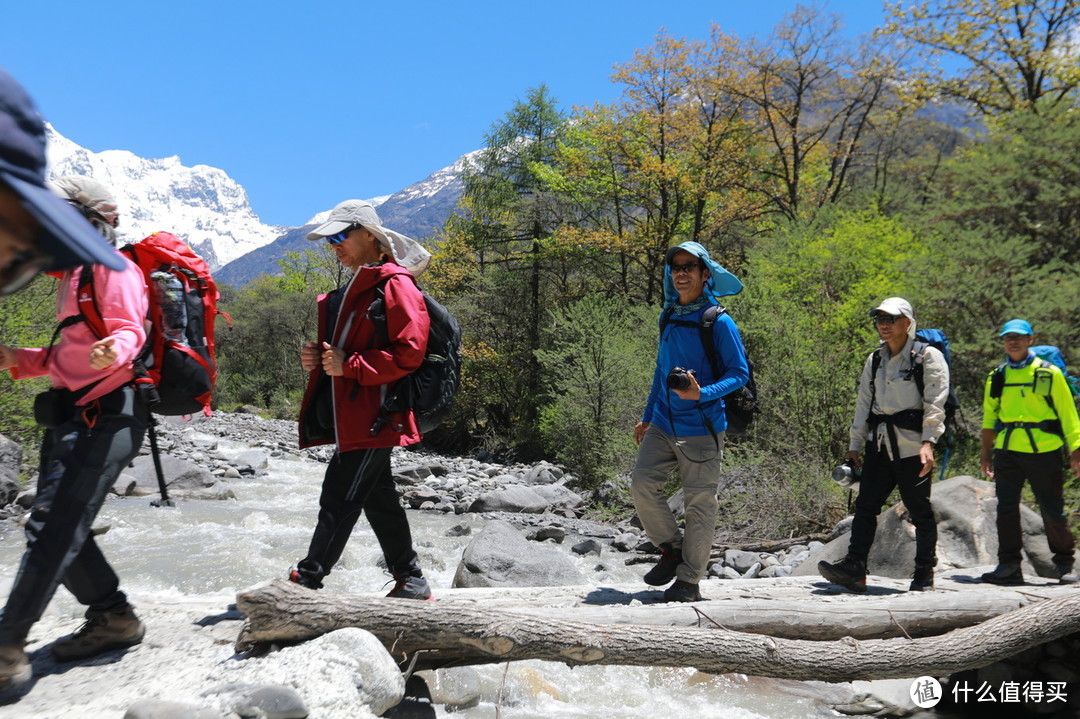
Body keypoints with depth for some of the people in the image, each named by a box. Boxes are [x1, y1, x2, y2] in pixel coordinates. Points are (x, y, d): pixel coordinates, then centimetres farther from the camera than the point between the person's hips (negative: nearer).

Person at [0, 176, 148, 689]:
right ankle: (113, 618, 20)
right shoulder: (73, 278, 25)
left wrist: (113, 351, -40)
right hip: (71, 414, 10)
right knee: (60, 529, 9)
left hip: (105, 413, -10)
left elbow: (129, 330, -18)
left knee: (53, 527, -13)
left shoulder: (112, 268, -5)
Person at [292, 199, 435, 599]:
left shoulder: (395, 285, -9)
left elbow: (408, 353, -18)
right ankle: (410, 581, 23)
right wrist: (316, 359, 8)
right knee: (378, 499, 13)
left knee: (339, 499, -6)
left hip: (374, 415, -10)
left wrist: (348, 365, -18)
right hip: (351, 416, 10)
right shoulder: (348, 292, 21)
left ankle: (306, 580, 4)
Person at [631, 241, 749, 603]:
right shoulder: (668, 318, 11)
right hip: (663, 423, 6)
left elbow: (739, 373, -7)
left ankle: (689, 580, 15)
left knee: (699, 502, 1)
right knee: (642, 483, -7)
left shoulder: (718, 322, -8)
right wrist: (647, 417, 21)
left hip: (700, 426, -5)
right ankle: (672, 548, 17)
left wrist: (701, 393, -24)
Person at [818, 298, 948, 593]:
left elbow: (935, 404, -9)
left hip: (912, 446, -5)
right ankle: (854, 568, -4)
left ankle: (924, 573, 17)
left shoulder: (928, 356, -2)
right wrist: (854, 445, 14)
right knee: (865, 505, -3)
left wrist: (928, 443, -20)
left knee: (920, 511, 4)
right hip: (879, 445, 6)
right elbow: (863, 404, 18)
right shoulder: (874, 360, 17)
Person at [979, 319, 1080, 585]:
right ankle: (1009, 565, 6)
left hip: (1044, 453, -3)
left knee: (1053, 511, 4)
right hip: (1008, 452, 3)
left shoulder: (1049, 373, 2)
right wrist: (986, 453, 13)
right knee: (1006, 510, -1)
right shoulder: (996, 378, 12)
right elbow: (989, 417, 17)